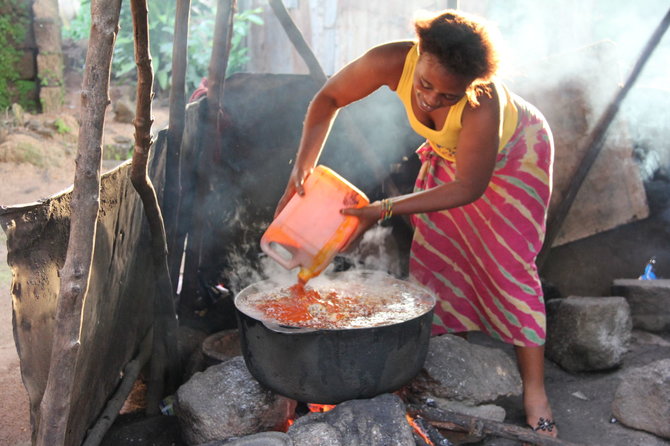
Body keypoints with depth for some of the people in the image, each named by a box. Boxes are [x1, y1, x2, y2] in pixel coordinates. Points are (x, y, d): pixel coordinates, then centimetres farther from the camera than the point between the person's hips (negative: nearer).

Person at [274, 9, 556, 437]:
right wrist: (303, 167, -30)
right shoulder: (393, 61, -33)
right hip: (448, 155, 5)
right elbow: (328, 99, -18)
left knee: (511, 267, -9)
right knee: (431, 254, 2)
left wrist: (385, 209, -35)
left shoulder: (482, 106, -44)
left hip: (513, 157, -4)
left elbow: (469, 188, -31)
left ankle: (535, 388, 1)